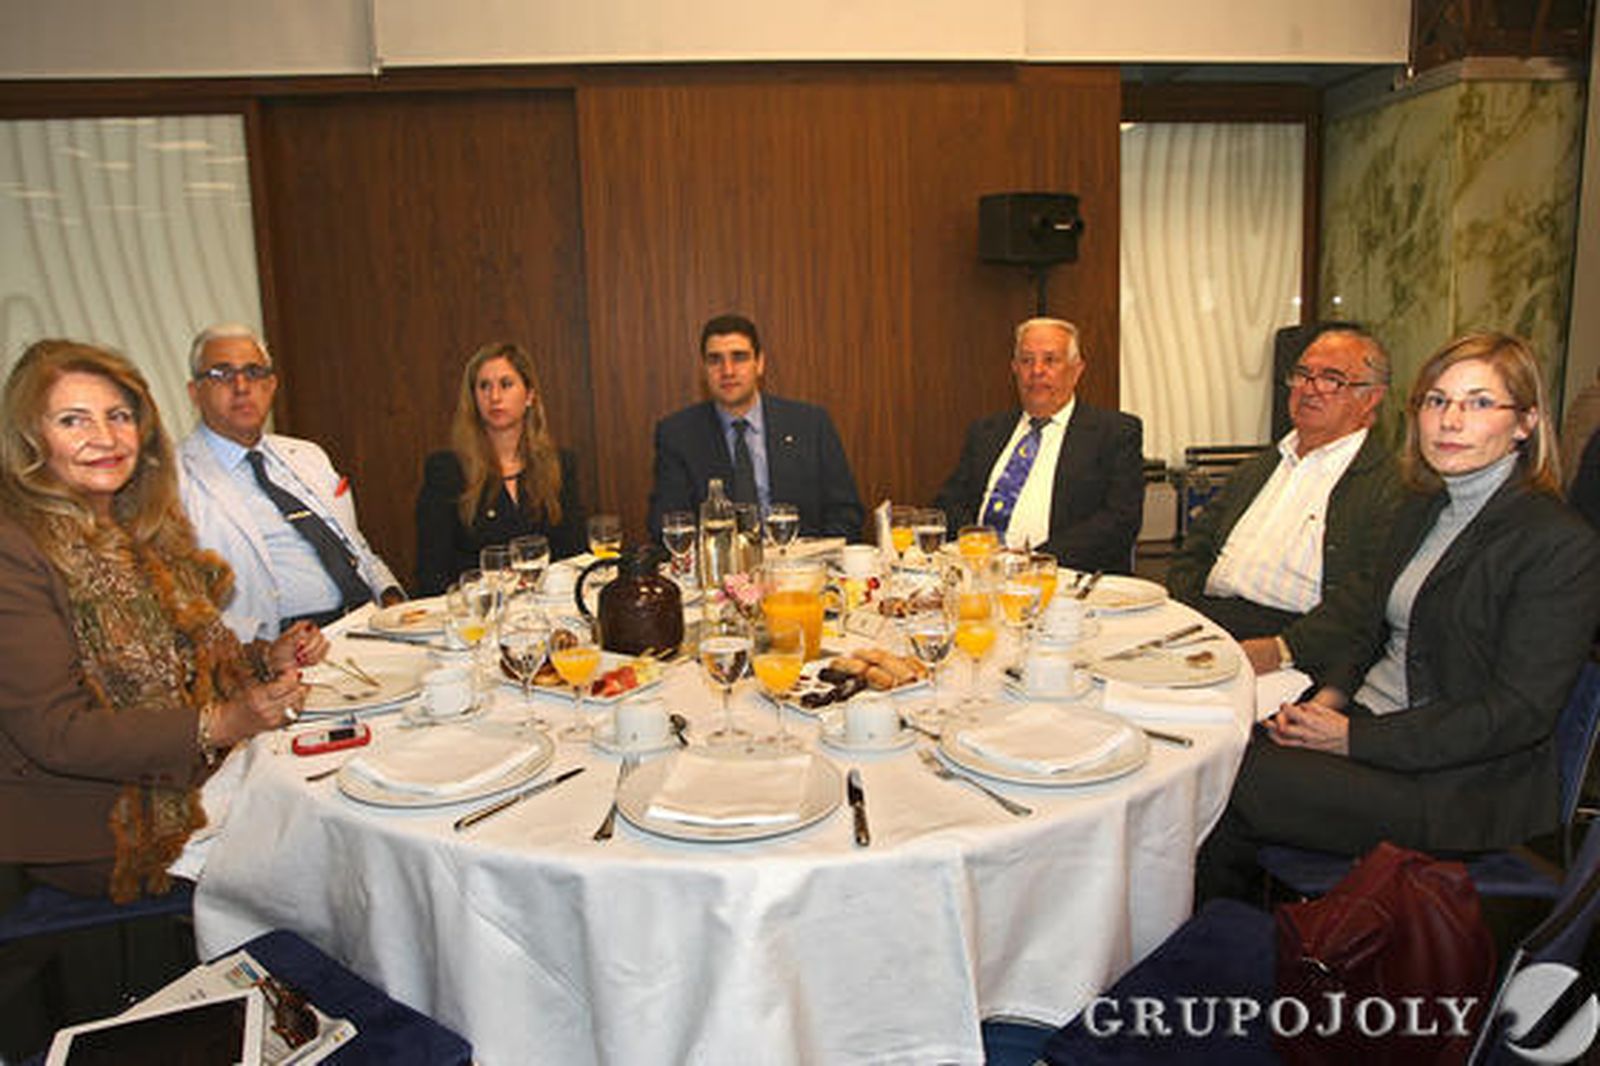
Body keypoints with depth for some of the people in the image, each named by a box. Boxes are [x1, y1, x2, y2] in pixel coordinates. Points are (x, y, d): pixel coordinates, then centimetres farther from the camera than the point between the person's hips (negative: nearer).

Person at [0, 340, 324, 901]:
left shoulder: (143, 529, 9)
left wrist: (266, 660, -1)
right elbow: (54, 732, -19)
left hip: (193, 787, 7)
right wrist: (218, 725, -24)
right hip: (91, 829, -7)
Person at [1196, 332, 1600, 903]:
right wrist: (1329, 696, -4)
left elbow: (1520, 712, -17)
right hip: (1364, 724, 7)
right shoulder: (1422, 508, 12)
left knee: (1225, 788, -22)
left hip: (1459, 789, -7)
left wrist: (1354, 738, -19)